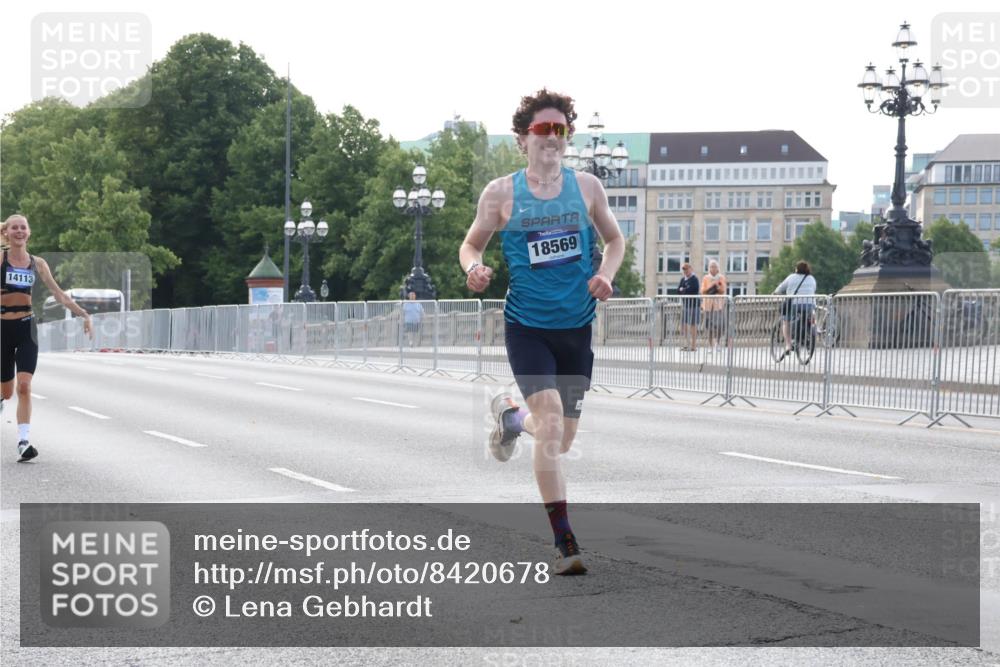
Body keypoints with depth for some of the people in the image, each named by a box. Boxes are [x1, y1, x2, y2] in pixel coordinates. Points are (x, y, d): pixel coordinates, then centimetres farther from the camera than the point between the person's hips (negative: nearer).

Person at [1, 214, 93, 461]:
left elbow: (58, 293, 11)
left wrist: (83, 314, 6)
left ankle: (23, 442, -18)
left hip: (26, 329, 1)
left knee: (24, 386, -14)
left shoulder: (37, 263, 7)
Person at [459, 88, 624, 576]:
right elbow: (471, 244, 8)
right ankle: (565, 544, -15)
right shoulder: (501, 193, -3)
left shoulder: (586, 187, 2)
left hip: (577, 328, 3)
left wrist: (605, 274, -4)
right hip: (527, 327, -3)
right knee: (551, 422, -21)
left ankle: (511, 417, 49)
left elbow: (614, 239, 16)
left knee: (562, 441, 13)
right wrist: (474, 269, -14)